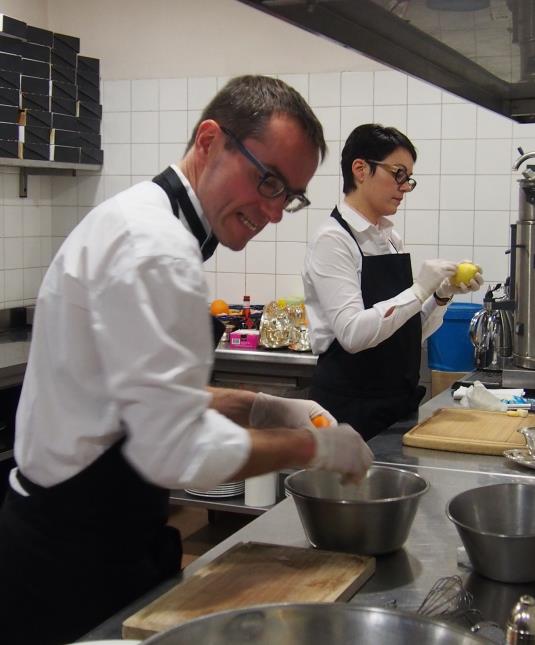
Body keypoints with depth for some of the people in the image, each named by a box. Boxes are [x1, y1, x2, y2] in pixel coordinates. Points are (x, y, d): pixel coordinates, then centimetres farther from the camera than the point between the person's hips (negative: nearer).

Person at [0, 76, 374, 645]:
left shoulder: (144, 221, 10)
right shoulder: (154, 250, -24)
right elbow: (177, 450, -28)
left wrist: (260, 409, 6)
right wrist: (314, 446, -15)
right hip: (77, 561, -10)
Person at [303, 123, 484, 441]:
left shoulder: (392, 239, 9)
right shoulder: (332, 240, -13)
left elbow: (409, 332, 12)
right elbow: (353, 333, -23)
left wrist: (442, 296, -3)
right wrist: (419, 290, -23)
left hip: (399, 402, 7)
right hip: (350, 408, -7)